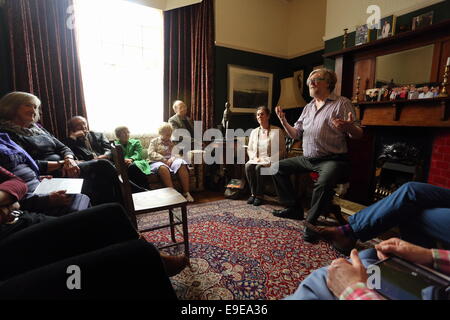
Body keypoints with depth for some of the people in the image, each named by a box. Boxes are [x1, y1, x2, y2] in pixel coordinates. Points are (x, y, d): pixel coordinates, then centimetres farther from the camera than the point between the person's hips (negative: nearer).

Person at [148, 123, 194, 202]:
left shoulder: (172, 142, 23)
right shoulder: (154, 141, 17)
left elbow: (176, 153, 10)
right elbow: (151, 154, 1)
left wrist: (171, 159, -13)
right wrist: (164, 160, -12)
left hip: (171, 160, 2)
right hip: (158, 162, -2)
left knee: (181, 164, -32)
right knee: (163, 168, -39)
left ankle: (186, 192, -33)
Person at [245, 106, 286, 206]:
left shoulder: (277, 131, -1)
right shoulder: (254, 132, 14)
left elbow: (282, 151, -4)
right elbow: (249, 149, 17)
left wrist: (268, 159, -16)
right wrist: (255, 158, -4)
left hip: (271, 161, -4)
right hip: (256, 160, 4)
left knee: (259, 167, -33)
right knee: (248, 166, -27)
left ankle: (259, 195, -17)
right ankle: (253, 193, -15)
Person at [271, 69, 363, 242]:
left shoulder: (342, 103, -1)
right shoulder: (308, 107, 17)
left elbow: (357, 135, -6)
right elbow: (295, 134, 13)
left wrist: (349, 127, -30)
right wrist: (283, 121, -4)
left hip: (333, 159, -7)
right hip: (307, 159, 7)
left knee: (324, 182, -37)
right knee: (278, 167, 5)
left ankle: (311, 222, -14)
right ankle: (294, 208, 11)